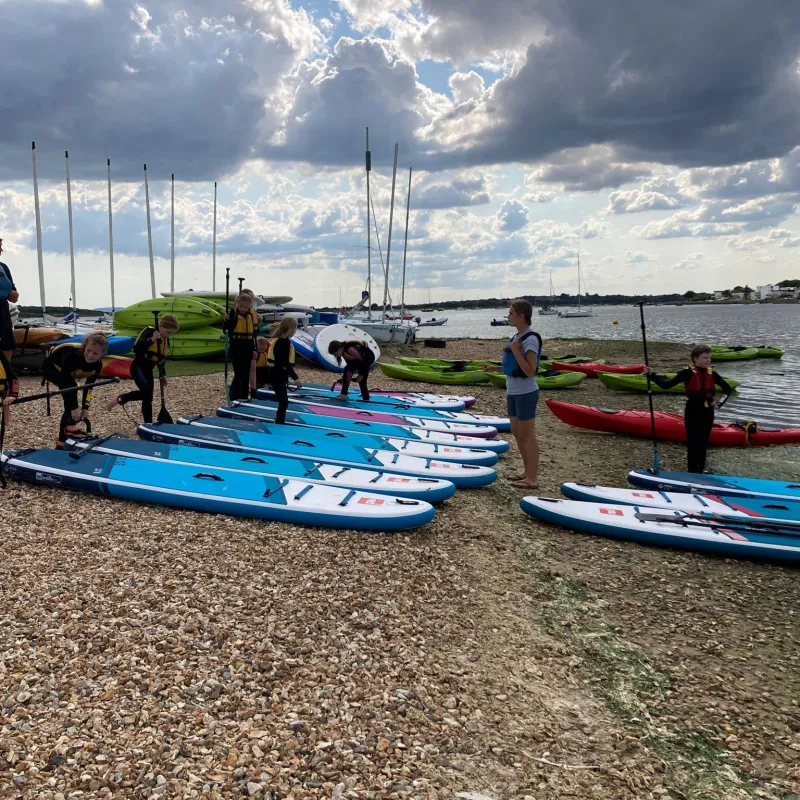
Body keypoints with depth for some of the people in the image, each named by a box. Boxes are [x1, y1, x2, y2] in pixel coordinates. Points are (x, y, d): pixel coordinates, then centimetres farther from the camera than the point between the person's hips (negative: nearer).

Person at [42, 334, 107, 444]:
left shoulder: (97, 365, -25)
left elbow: (89, 386, -12)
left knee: (71, 406, 1)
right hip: (50, 367, -6)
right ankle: (71, 425, -24)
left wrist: (85, 408, -15)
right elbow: (66, 383, -41)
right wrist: (74, 408, -40)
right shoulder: (71, 355, -44)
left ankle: (62, 440, 15)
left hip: (68, 373, 6)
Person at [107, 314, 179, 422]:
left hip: (148, 370, 8)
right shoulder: (149, 333, -15)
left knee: (148, 398, 8)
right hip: (138, 368, -8)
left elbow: (162, 359, 22)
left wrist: (162, 374, 19)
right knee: (147, 391, -27)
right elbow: (137, 348, -31)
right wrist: (151, 340, -42)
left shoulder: (165, 340, 10)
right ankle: (120, 399, -9)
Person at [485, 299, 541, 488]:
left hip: (525, 393, -9)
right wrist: (494, 368, 8)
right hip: (513, 392, 9)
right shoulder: (517, 337, 10)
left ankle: (532, 478, 5)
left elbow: (530, 371, -22)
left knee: (527, 434, -3)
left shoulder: (530, 339, -17)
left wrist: (516, 350, -24)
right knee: (517, 432, 15)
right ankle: (528, 472, 26)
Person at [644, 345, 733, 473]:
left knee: (703, 445, 14)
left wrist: (719, 403, 4)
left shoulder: (712, 374, 2)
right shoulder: (687, 373, -11)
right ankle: (692, 473, -1)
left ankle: (700, 471, 25)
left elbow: (728, 389, 16)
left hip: (707, 414, 5)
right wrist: (652, 375, -32)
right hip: (692, 414, -5)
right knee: (693, 445, -9)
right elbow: (666, 385, -19)